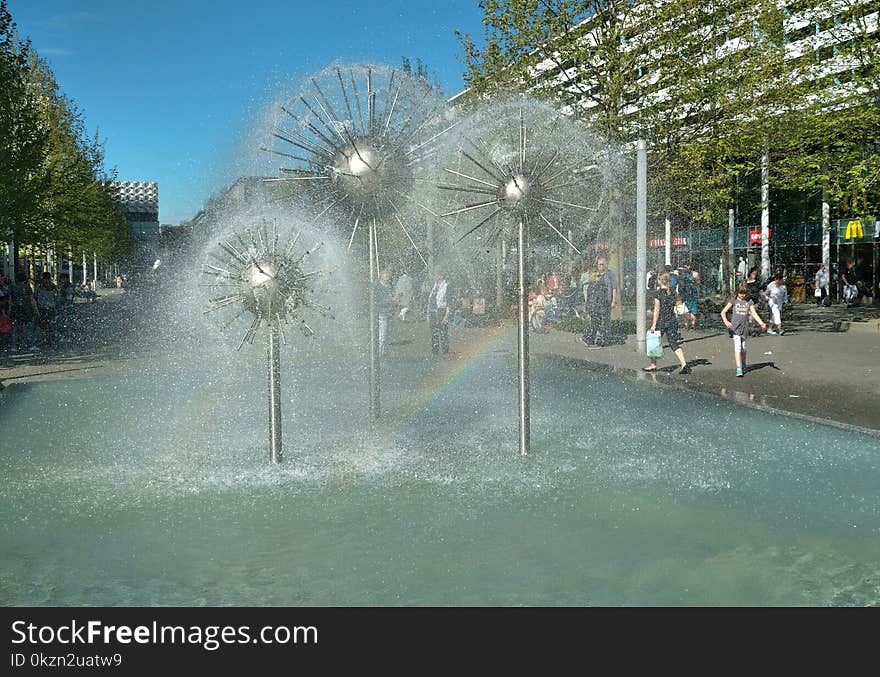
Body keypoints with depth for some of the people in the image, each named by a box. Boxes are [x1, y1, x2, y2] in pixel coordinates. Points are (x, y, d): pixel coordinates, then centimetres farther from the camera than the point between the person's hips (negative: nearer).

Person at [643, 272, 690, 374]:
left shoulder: (658, 293, -11)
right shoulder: (672, 293, 6)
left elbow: (657, 310, -13)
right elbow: (674, 309, 14)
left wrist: (654, 324, -12)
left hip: (661, 321, -5)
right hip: (672, 321, 5)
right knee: (674, 344, 2)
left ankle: (653, 365, 20)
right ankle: (684, 364, -12)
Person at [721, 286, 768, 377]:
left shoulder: (749, 301, 9)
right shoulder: (733, 301, 3)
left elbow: (754, 313, 3)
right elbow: (723, 312, -2)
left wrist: (761, 323, -12)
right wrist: (726, 322, -20)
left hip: (745, 327, 3)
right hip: (735, 327, -3)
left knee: (743, 348, 10)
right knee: (737, 346, -13)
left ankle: (743, 365, 33)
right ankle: (739, 369, -17)